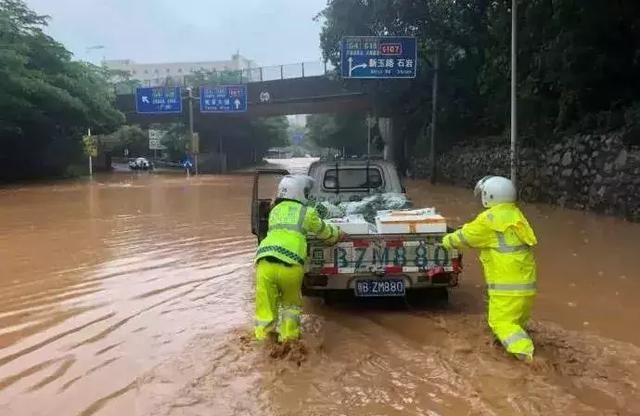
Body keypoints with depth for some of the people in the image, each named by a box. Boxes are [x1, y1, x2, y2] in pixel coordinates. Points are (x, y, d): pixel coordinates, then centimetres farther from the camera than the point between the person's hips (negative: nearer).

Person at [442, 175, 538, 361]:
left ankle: (527, 354, -16)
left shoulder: (491, 218, -14)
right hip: (526, 282, 9)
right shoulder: (515, 214, 12)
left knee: (502, 322, -3)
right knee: (516, 318, 24)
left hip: (508, 285, -8)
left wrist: (447, 240, 15)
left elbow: (465, 236, -3)